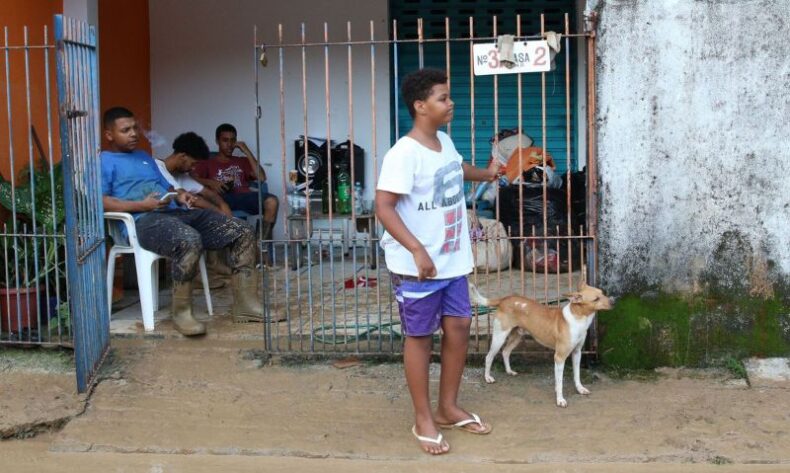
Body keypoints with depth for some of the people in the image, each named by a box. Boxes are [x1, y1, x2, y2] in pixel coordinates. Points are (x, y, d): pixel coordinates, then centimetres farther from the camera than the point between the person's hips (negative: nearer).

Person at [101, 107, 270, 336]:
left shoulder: (144, 156, 32)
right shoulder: (103, 161, 7)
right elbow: (99, 201, -9)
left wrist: (180, 195, 7)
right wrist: (141, 205, -17)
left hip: (176, 212, 8)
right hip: (144, 220, -8)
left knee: (242, 233, -8)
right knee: (190, 242, -41)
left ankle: (245, 304, -7)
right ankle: (182, 312, -22)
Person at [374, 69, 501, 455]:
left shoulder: (444, 141, 7)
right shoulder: (404, 153, -20)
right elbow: (384, 207, -25)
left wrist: (487, 173, 49)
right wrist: (416, 249, -33)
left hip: (452, 260, 8)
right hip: (417, 265, -8)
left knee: (459, 326, 12)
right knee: (420, 336, 4)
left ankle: (448, 408, 29)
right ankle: (423, 419, 17)